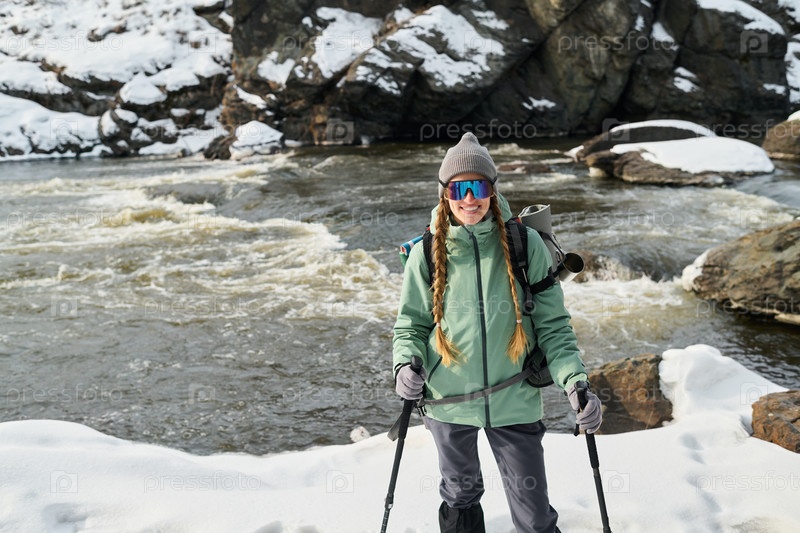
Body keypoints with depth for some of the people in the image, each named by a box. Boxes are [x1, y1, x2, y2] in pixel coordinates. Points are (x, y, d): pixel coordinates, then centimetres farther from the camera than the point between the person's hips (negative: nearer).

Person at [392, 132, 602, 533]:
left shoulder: (525, 245, -8)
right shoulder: (427, 254, -4)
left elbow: (552, 325, -4)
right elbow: (410, 323, 6)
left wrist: (575, 382, -17)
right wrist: (405, 364, -14)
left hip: (514, 403, -1)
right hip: (448, 400, 1)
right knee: (460, 497, 23)